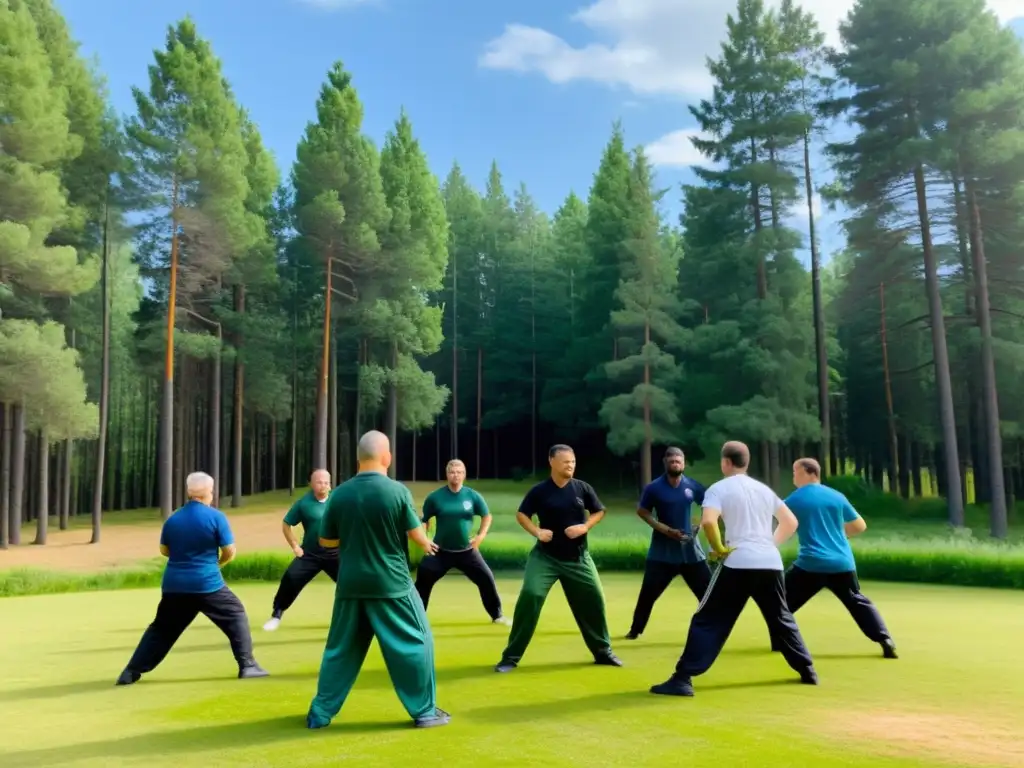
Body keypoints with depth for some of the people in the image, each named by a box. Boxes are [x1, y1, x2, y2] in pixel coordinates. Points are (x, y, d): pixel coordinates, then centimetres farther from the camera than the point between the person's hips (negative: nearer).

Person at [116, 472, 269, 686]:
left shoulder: (172, 519, 5)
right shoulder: (216, 517, -10)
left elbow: (164, 551, 16)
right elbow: (230, 552, -7)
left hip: (174, 585, 4)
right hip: (207, 584, -4)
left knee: (161, 628, 20)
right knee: (236, 616, 10)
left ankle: (131, 672, 18)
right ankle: (247, 666, 5)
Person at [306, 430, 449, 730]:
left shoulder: (340, 494, -2)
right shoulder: (397, 491, -12)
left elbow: (325, 540, 7)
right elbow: (417, 535, -5)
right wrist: (427, 544, 17)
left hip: (350, 583, 4)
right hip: (392, 583, -4)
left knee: (341, 647, 17)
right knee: (416, 641, 10)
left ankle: (320, 713, 24)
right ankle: (425, 711, 15)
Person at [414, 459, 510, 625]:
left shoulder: (473, 496, -6)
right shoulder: (435, 497, -8)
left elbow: (486, 516, 8)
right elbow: (424, 520, 4)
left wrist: (481, 536, -4)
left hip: (467, 551, 1)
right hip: (441, 551, -1)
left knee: (487, 579, -2)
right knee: (423, 581, -10)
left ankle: (497, 615, 17)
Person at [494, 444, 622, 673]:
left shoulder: (583, 488, -2)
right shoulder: (539, 491, -8)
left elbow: (599, 511, 7)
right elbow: (521, 514, 0)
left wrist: (585, 526, -11)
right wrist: (537, 531, -17)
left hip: (578, 558, 3)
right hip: (545, 556, -3)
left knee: (594, 599, 6)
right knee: (530, 596, -15)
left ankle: (603, 651, 29)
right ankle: (511, 657, -3)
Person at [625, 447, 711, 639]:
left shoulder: (693, 486, -3)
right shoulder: (654, 488, -8)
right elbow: (642, 512, -4)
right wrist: (666, 530, -15)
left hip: (689, 547, 2)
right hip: (662, 549, -2)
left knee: (707, 590, 2)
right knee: (648, 592, 2)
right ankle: (635, 629, 18)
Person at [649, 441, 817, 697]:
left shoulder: (719, 488, -1)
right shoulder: (764, 489, 18)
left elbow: (708, 522, -19)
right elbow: (790, 522, 24)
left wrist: (719, 548, -5)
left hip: (738, 564, -5)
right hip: (771, 563, 6)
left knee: (708, 621, -2)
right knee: (782, 619, 26)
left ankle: (682, 679, -8)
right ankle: (807, 671, 31)